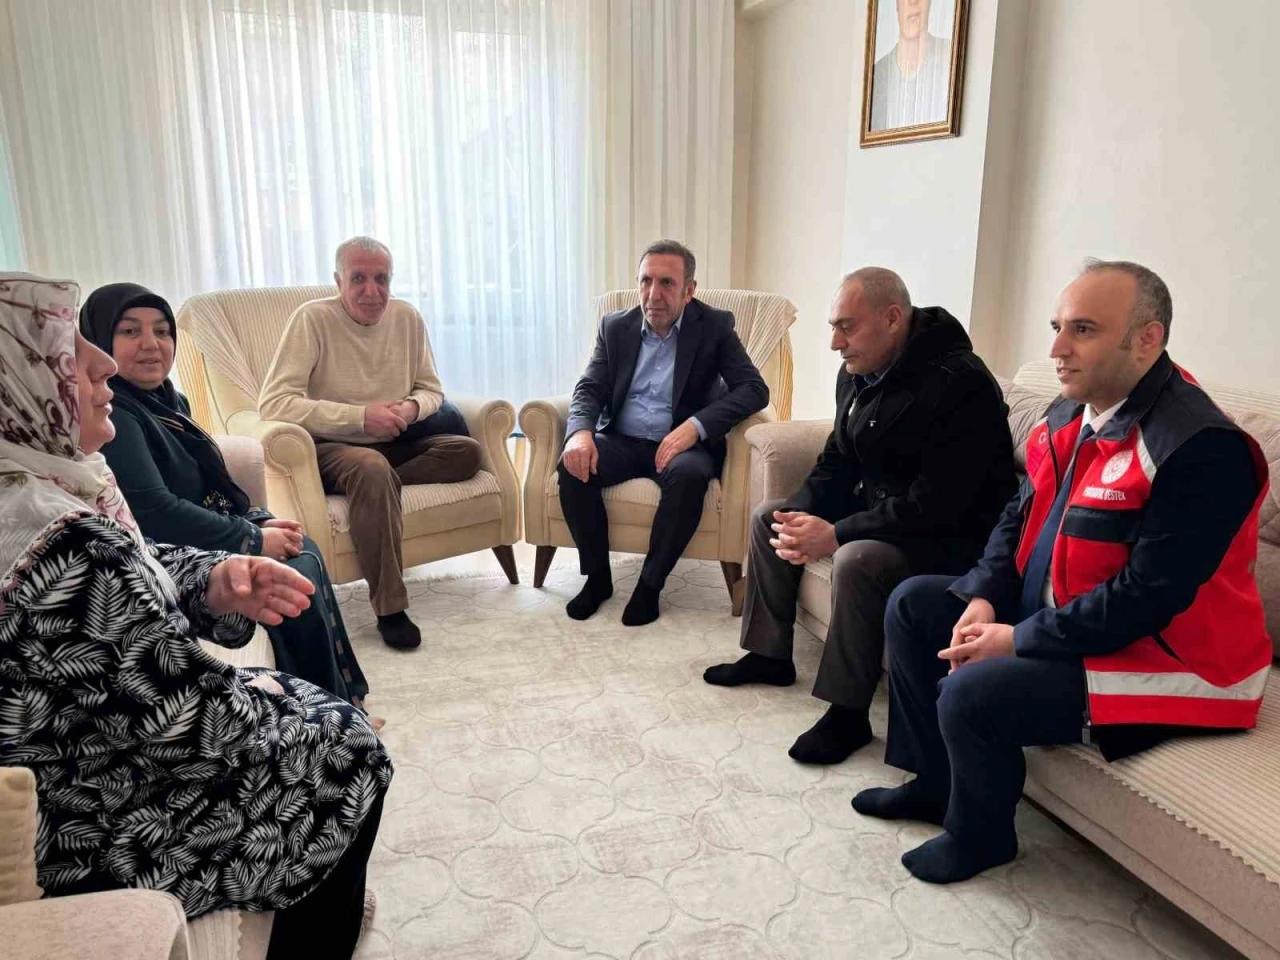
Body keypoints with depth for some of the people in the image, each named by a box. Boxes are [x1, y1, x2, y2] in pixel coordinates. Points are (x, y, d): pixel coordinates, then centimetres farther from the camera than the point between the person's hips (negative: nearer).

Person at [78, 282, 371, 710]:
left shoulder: (167, 400, 10)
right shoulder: (109, 415, -20)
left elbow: (208, 485, 15)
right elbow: (155, 512, -27)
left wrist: (262, 521, -3)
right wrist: (255, 540, -19)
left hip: (193, 547, 9)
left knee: (304, 552, -2)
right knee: (298, 578, -13)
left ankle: (337, 700, 7)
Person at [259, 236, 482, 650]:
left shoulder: (407, 318, 2)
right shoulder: (313, 319, -12)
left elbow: (430, 390, 12)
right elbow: (273, 402, -21)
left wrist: (412, 408, -14)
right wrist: (361, 416, -25)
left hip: (392, 444, 6)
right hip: (328, 447, -5)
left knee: (466, 451, -16)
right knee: (372, 468, -38)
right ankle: (390, 609, -32)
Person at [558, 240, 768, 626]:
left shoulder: (715, 326, -3)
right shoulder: (615, 327, 6)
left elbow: (754, 389, -12)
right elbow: (589, 389, 2)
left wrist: (695, 426, -27)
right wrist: (580, 431, -22)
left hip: (682, 443, -2)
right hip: (622, 441, 3)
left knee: (689, 474, -36)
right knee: (573, 465, -26)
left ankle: (650, 584, -18)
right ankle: (597, 576, -8)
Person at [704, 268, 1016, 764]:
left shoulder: (958, 384, -26)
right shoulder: (858, 373, 2)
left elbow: (938, 503, -30)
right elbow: (837, 461, 10)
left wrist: (836, 535, -29)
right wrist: (801, 516, -9)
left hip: (949, 535, -9)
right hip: (874, 506, 10)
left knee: (857, 560, -35)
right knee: (769, 516, 7)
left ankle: (848, 713, -17)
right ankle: (770, 655, 17)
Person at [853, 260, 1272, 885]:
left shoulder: (1201, 448, -26)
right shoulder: (1072, 415, 2)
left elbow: (1146, 596, -28)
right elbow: (1019, 515, 10)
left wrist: (1017, 639, -22)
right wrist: (983, 599, -6)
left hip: (1155, 656, -9)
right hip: (1047, 608, 9)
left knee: (972, 690, -26)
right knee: (912, 605, 8)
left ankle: (979, 834, 7)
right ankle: (933, 780, 21)